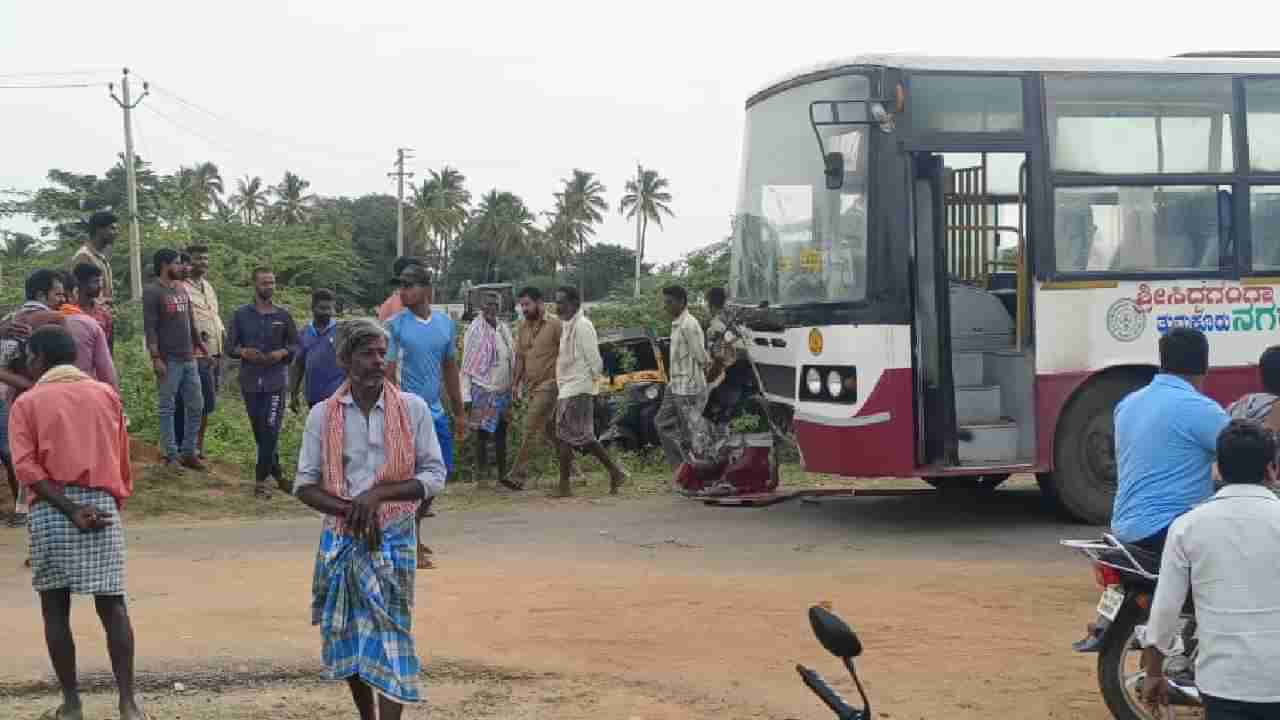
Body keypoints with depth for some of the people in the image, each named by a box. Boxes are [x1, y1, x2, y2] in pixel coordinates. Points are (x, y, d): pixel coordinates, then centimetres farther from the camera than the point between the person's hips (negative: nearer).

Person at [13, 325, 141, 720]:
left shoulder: (27, 403, 4)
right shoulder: (106, 395, 11)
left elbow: (26, 467, -9)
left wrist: (69, 508, -13)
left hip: (51, 509, -1)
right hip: (102, 503, 2)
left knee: (55, 607, 9)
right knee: (112, 604, 1)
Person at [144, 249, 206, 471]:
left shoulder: (181, 289, 13)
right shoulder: (152, 292, -9)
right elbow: (149, 328, -14)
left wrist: (199, 345, 18)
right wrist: (156, 358, -19)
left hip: (189, 359, 7)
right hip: (169, 361, -7)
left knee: (196, 406, 9)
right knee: (167, 409, 1)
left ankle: (188, 452, 18)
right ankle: (172, 455, 7)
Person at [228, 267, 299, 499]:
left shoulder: (283, 315, 4)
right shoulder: (241, 315, 4)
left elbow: (296, 345, 10)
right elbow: (230, 347, 7)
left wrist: (283, 352, -10)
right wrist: (243, 352, -15)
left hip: (276, 381, -2)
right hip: (250, 381, 2)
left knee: (270, 430, -11)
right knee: (260, 432, 9)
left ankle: (261, 480, -6)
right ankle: (277, 473, 24)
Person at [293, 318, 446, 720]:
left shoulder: (413, 409, -5)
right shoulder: (322, 414, -2)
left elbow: (435, 476, -4)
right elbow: (304, 485, 0)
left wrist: (378, 493, -17)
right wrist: (351, 511, -15)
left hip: (393, 538, -2)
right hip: (339, 539, 2)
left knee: (389, 635, -6)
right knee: (345, 637, 11)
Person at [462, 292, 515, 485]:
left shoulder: (504, 329, 10)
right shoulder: (475, 329, -8)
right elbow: (467, 365, -8)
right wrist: (466, 394, -13)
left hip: (503, 390, 6)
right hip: (483, 389, -6)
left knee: (501, 433, 11)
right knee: (483, 433, -1)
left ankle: (503, 474, 19)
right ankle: (482, 475, 5)